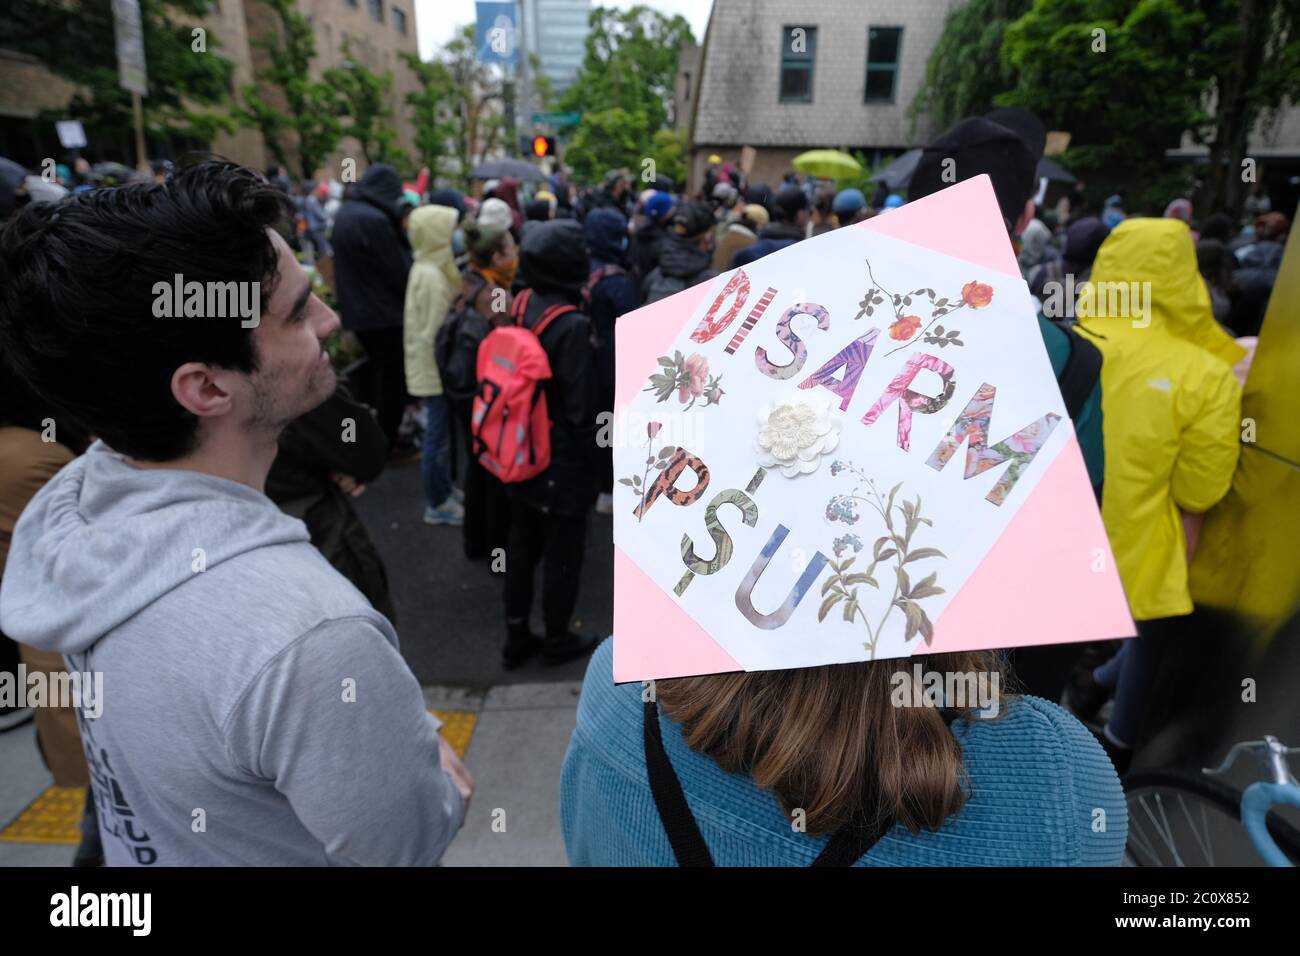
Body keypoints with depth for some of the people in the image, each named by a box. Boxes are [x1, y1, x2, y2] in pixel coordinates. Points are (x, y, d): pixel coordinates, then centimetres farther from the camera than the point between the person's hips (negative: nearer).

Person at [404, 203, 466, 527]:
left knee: (442, 433, 19)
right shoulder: (431, 276, -21)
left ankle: (444, 492, 32)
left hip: (436, 366, 10)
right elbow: (433, 333, -22)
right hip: (437, 367, -10)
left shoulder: (430, 268, 10)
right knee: (439, 436, 1)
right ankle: (436, 505, 13)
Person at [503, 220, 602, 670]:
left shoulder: (521, 307, -1)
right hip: (562, 459, -7)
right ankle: (557, 640, 27)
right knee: (562, 552, 10)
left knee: (522, 546, 17)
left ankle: (516, 637, 31)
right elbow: (579, 406, -19)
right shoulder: (572, 326, -23)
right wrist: (590, 458, -6)